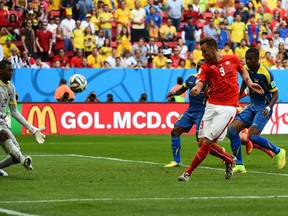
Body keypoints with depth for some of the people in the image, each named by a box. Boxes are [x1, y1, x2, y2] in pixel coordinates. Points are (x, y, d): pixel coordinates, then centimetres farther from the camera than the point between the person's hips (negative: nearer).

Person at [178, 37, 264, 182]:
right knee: (202, 142, -1)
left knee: (207, 142, -11)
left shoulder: (233, 59, 4)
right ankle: (229, 160, 24)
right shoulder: (206, 67, 4)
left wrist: (250, 83, 11)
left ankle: (188, 173, -1)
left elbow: (242, 70, 26)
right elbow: (199, 83, -13)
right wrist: (195, 90, -35)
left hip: (228, 108, -3)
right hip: (211, 106, 3)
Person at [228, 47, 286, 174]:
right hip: (251, 106, 7)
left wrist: (268, 108, -26)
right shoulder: (245, 69, -1)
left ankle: (278, 152, 3)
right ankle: (239, 165, -3)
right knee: (232, 129, -10)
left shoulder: (266, 73, -19)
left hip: (263, 108, -7)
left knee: (253, 136, -22)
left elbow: (275, 94, -12)